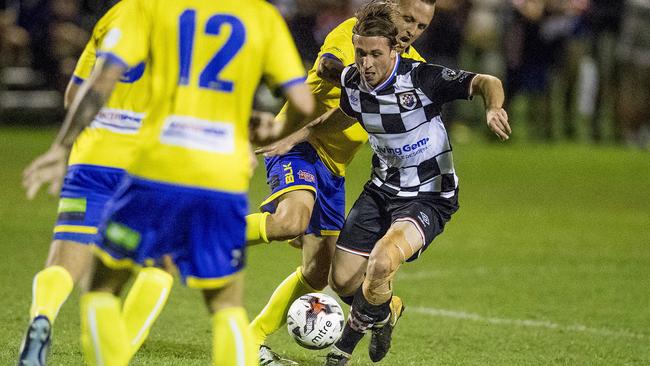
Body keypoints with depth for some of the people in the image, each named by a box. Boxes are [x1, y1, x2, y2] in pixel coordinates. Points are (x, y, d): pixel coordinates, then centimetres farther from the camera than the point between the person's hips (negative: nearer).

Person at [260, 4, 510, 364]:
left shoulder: (421, 77, -23)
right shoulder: (352, 80, -5)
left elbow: (486, 83, -25)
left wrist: (493, 107, -47)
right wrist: (295, 137, 16)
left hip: (428, 197, -6)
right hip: (382, 190, 6)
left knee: (381, 263, -30)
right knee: (342, 280, 5)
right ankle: (384, 311, 43)